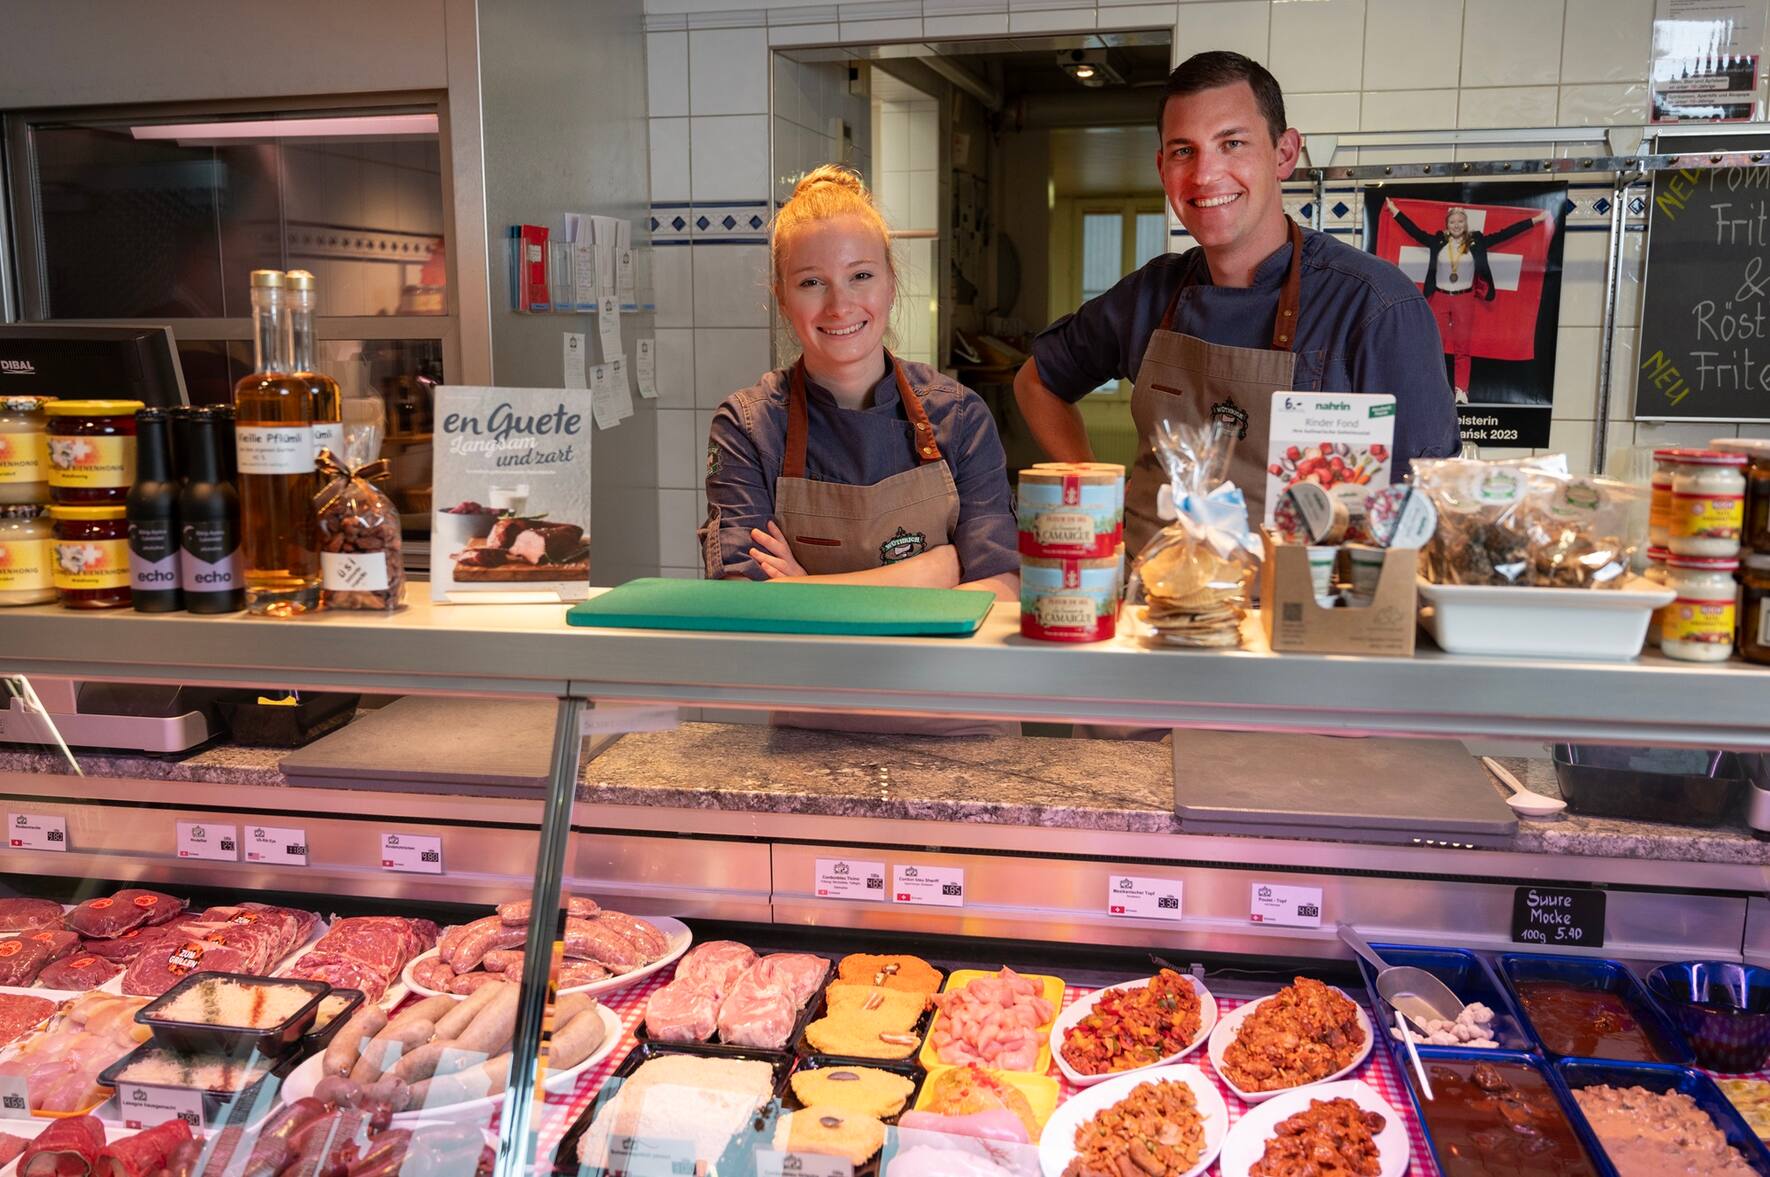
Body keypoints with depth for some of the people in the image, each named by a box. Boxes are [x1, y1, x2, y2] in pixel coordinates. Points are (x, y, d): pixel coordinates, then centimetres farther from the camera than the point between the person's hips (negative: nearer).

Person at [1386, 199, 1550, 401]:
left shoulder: (1476, 242, 2)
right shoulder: (1438, 242, 3)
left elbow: (1504, 234, 4)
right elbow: (1415, 230, 8)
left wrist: (1534, 220, 4)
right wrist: (1395, 211, 9)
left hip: (1464, 300, 0)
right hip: (1439, 298, 1)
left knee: (1462, 346, 0)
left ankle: (1461, 391, 0)